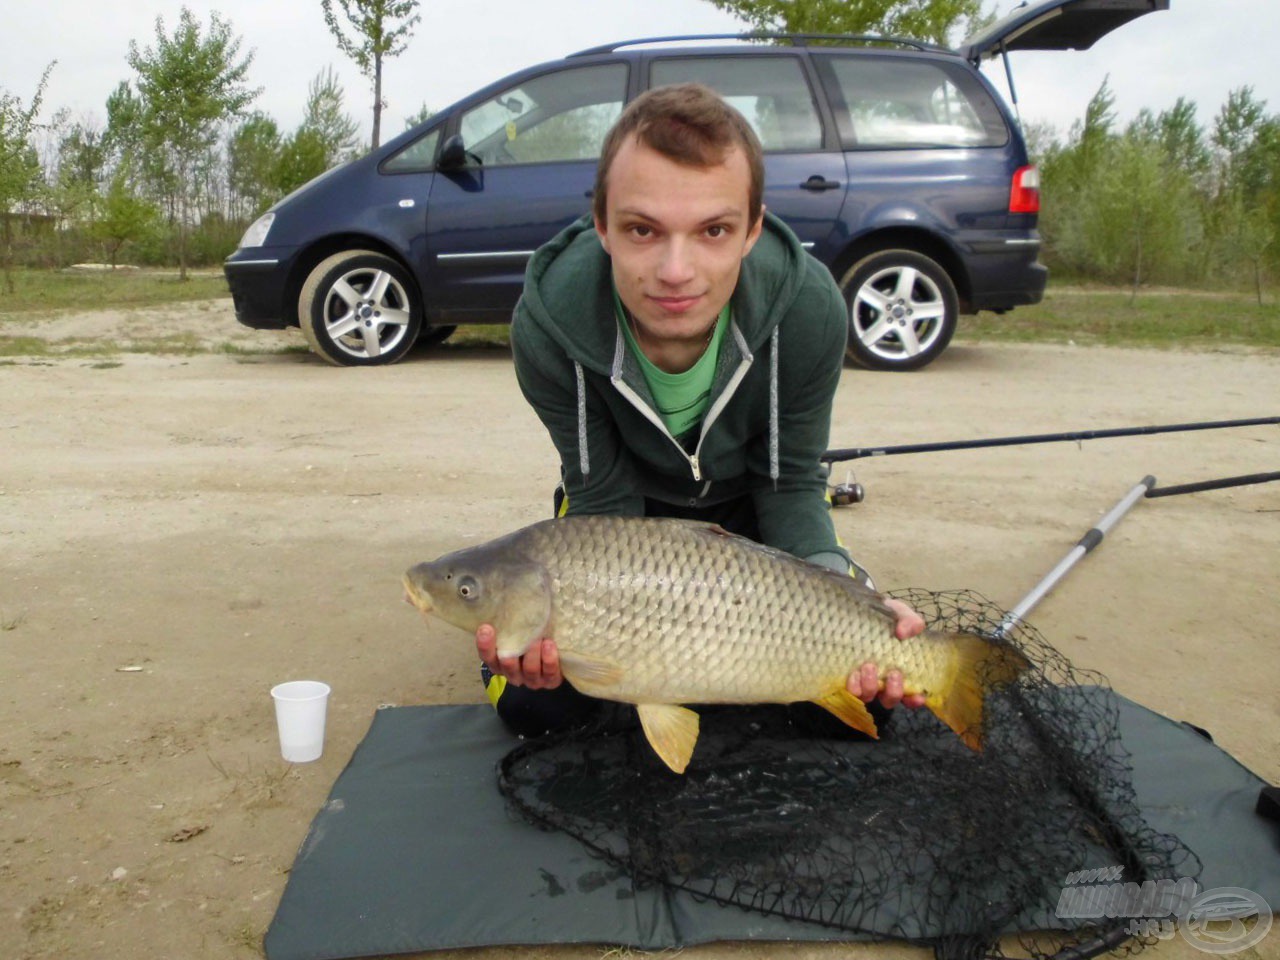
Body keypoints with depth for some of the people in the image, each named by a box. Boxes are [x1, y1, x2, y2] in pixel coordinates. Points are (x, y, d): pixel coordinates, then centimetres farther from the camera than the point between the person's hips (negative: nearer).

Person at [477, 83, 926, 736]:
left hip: (747, 503, 1)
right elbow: (604, 499, -22)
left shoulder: (809, 310, -33)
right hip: (632, 498, 0)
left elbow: (791, 485, -19)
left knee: (862, 702, -6)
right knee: (533, 708, -10)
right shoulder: (547, 322, -35)